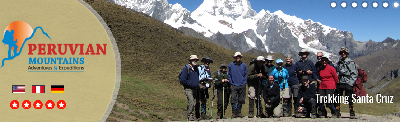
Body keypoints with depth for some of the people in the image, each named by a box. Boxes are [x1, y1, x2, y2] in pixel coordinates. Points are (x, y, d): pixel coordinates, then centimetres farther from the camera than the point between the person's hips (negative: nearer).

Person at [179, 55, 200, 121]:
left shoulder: (196, 68, 15)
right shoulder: (186, 68, -6)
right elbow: (182, 79, -12)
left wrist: (197, 85, 12)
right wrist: (190, 84, -14)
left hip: (195, 89, 7)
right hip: (188, 89, -7)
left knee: (194, 103, 6)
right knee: (191, 101, -22)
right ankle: (190, 117, -19)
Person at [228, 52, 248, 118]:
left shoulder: (244, 65, 4)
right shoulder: (230, 65, 2)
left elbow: (246, 74, 11)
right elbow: (229, 74, 9)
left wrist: (244, 82, 1)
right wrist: (231, 82, 1)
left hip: (242, 85, 1)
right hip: (234, 85, -1)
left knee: (241, 100, 7)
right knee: (233, 99, -10)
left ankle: (239, 112, 18)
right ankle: (234, 113, -5)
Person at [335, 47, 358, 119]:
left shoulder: (351, 62, 0)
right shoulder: (339, 63, 16)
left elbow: (354, 74, -3)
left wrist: (351, 83, -12)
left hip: (348, 83, -5)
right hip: (339, 83, 5)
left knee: (349, 99, -5)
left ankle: (352, 113, 5)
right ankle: (337, 113, 13)